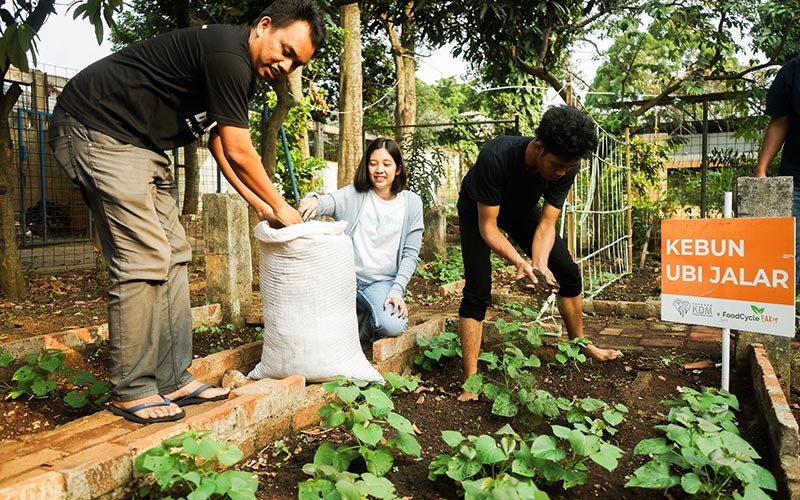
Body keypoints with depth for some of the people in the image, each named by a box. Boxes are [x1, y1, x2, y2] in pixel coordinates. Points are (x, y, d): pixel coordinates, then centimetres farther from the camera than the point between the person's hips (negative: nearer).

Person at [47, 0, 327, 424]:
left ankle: (173, 380, 10)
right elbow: (238, 153, -18)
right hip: (97, 130, -10)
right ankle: (131, 391, -2)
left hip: (141, 146, 11)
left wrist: (260, 206, 11)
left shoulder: (241, 70, 12)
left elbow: (220, 145, 16)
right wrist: (278, 206, -5)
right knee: (143, 258, -14)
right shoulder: (228, 54, -20)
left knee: (172, 256, 5)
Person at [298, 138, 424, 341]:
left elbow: (411, 253, 1)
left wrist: (397, 291, -11)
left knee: (392, 327, -28)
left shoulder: (411, 202, 2)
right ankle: (359, 313, 10)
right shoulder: (354, 194, -1)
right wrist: (314, 199, -47)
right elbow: (330, 201, -22)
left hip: (383, 281, 0)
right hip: (348, 276, 1)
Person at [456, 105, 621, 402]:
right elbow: (487, 227, -34)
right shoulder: (495, 157, -41)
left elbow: (546, 224, -20)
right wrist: (520, 263, -46)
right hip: (478, 210, -4)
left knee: (568, 273, 2)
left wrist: (540, 264, -37)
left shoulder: (567, 166, -26)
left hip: (522, 209, 5)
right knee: (477, 291, -19)